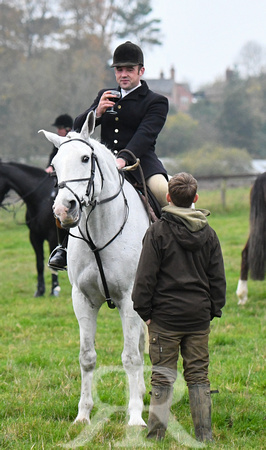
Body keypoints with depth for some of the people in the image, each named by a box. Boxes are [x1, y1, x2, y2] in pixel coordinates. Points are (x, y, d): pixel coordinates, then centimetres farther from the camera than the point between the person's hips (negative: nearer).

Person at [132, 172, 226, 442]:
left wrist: (144, 312, -1)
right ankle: (204, 436, 9)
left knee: (163, 377, 1)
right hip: (199, 317, 4)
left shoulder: (158, 232, -9)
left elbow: (145, 277, -9)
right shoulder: (208, 234, 5)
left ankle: (156, 435, 2)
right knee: (198, 376, 9)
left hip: (166, 317, -4)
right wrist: (214, 309, 16)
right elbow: (218, 278, 8)